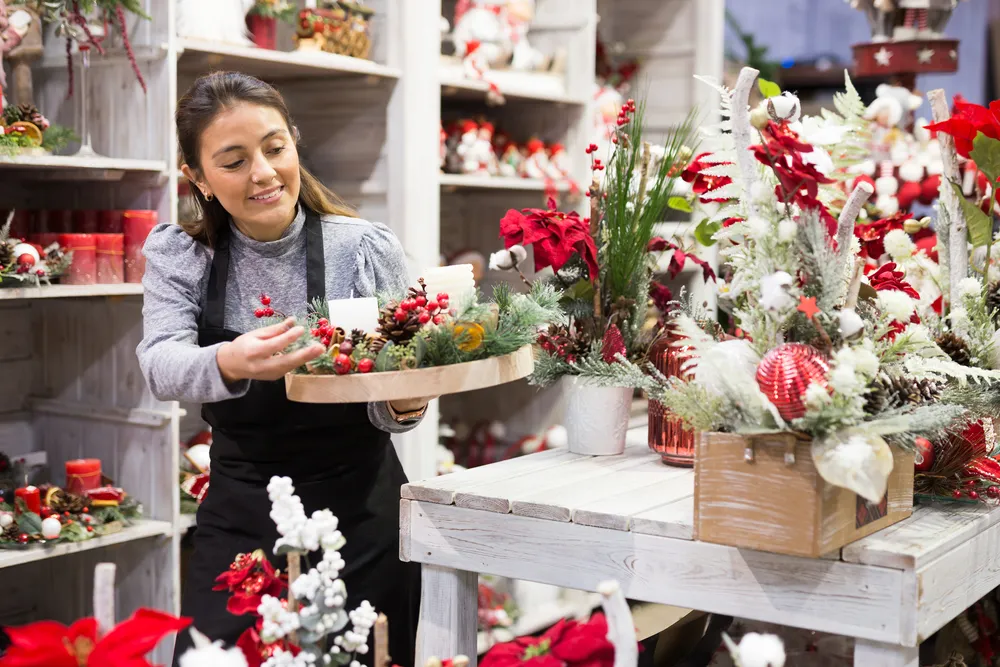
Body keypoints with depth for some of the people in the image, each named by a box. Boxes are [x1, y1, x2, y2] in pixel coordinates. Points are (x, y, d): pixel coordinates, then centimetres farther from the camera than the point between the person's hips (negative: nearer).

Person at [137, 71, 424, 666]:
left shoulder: (367, 249, -8)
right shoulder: (177, 254, -1)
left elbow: (385, 410, -5)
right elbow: (160, 365, -19)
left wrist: (404, 405, -29)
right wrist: (229, 363, -41)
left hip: (360, 521, -1)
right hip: (239, 519, 2)